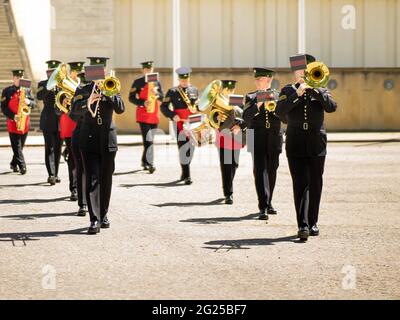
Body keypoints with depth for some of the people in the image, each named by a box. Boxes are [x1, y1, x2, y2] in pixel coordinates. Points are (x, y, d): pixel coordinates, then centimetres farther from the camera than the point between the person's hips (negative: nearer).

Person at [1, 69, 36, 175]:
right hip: (13, 123, -3)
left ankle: (14, 164, 26)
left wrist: (29, 102, -15)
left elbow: (34, 103, 9)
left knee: (20, 146, 11)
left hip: (25, 123, 4)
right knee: (17, 146, -9)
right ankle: (22, 166, -12)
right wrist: (13, 116, -18)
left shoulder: (27, 90, 9)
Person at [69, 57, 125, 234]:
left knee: (106, 180, 9)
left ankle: (103, 214, 23)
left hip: (108, 140, 2)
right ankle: (95, 220, -14)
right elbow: (73, 113, -11)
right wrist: (86, 103, -29)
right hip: (89, 140, -2)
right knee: (92, 179, -9)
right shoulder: (82, 91, 4)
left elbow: (120, 108, -8)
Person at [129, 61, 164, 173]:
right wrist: (142, 103, -19)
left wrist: (157, 93, -14)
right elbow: (131, 98, -4)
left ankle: (145, 161, 27)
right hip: (143, 115, -5)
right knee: (148, 140, -15)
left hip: (154, 116, 5)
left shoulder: (157, 83, 11)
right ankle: (150, 163, -18)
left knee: (149, 140, 13)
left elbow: (162, 97, 8)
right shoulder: (138, 82, -1)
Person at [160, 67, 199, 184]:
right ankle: (186, 176, -9)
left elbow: (198, 103, 22)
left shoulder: (194, 90, 11)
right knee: (183, 148, -9)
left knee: (191, 148, 8)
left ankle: (185, 173, 26)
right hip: (180, 123, -4)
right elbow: (163, 107, 0)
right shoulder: (172, 92, 0)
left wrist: (195, 108, -2)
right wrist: (172, 115, -15)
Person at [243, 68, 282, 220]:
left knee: (271, 171, 8)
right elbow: (246, 117, -5)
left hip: (274, 139, 2)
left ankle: (268, 203, 23)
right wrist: (258, 105, -17)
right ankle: (263, 207, -16)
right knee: (260, 171, -11)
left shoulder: (279, 96, 9)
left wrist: (274, 107, -13)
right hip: (257, 138, -2)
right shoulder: (251, 97, 8)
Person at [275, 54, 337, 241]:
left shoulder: (320, 90, 10)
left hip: (317, 144, 2)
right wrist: (297, 93, -17)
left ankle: (313, 222, 19)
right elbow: (280, 111, -10)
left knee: (315, 185, 7)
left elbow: (332, 107, -8)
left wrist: (314, 89, -15)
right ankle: (303, 225, -16)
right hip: (295, 145, -2)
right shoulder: (288, 91, 7)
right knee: (300, 185, -9)